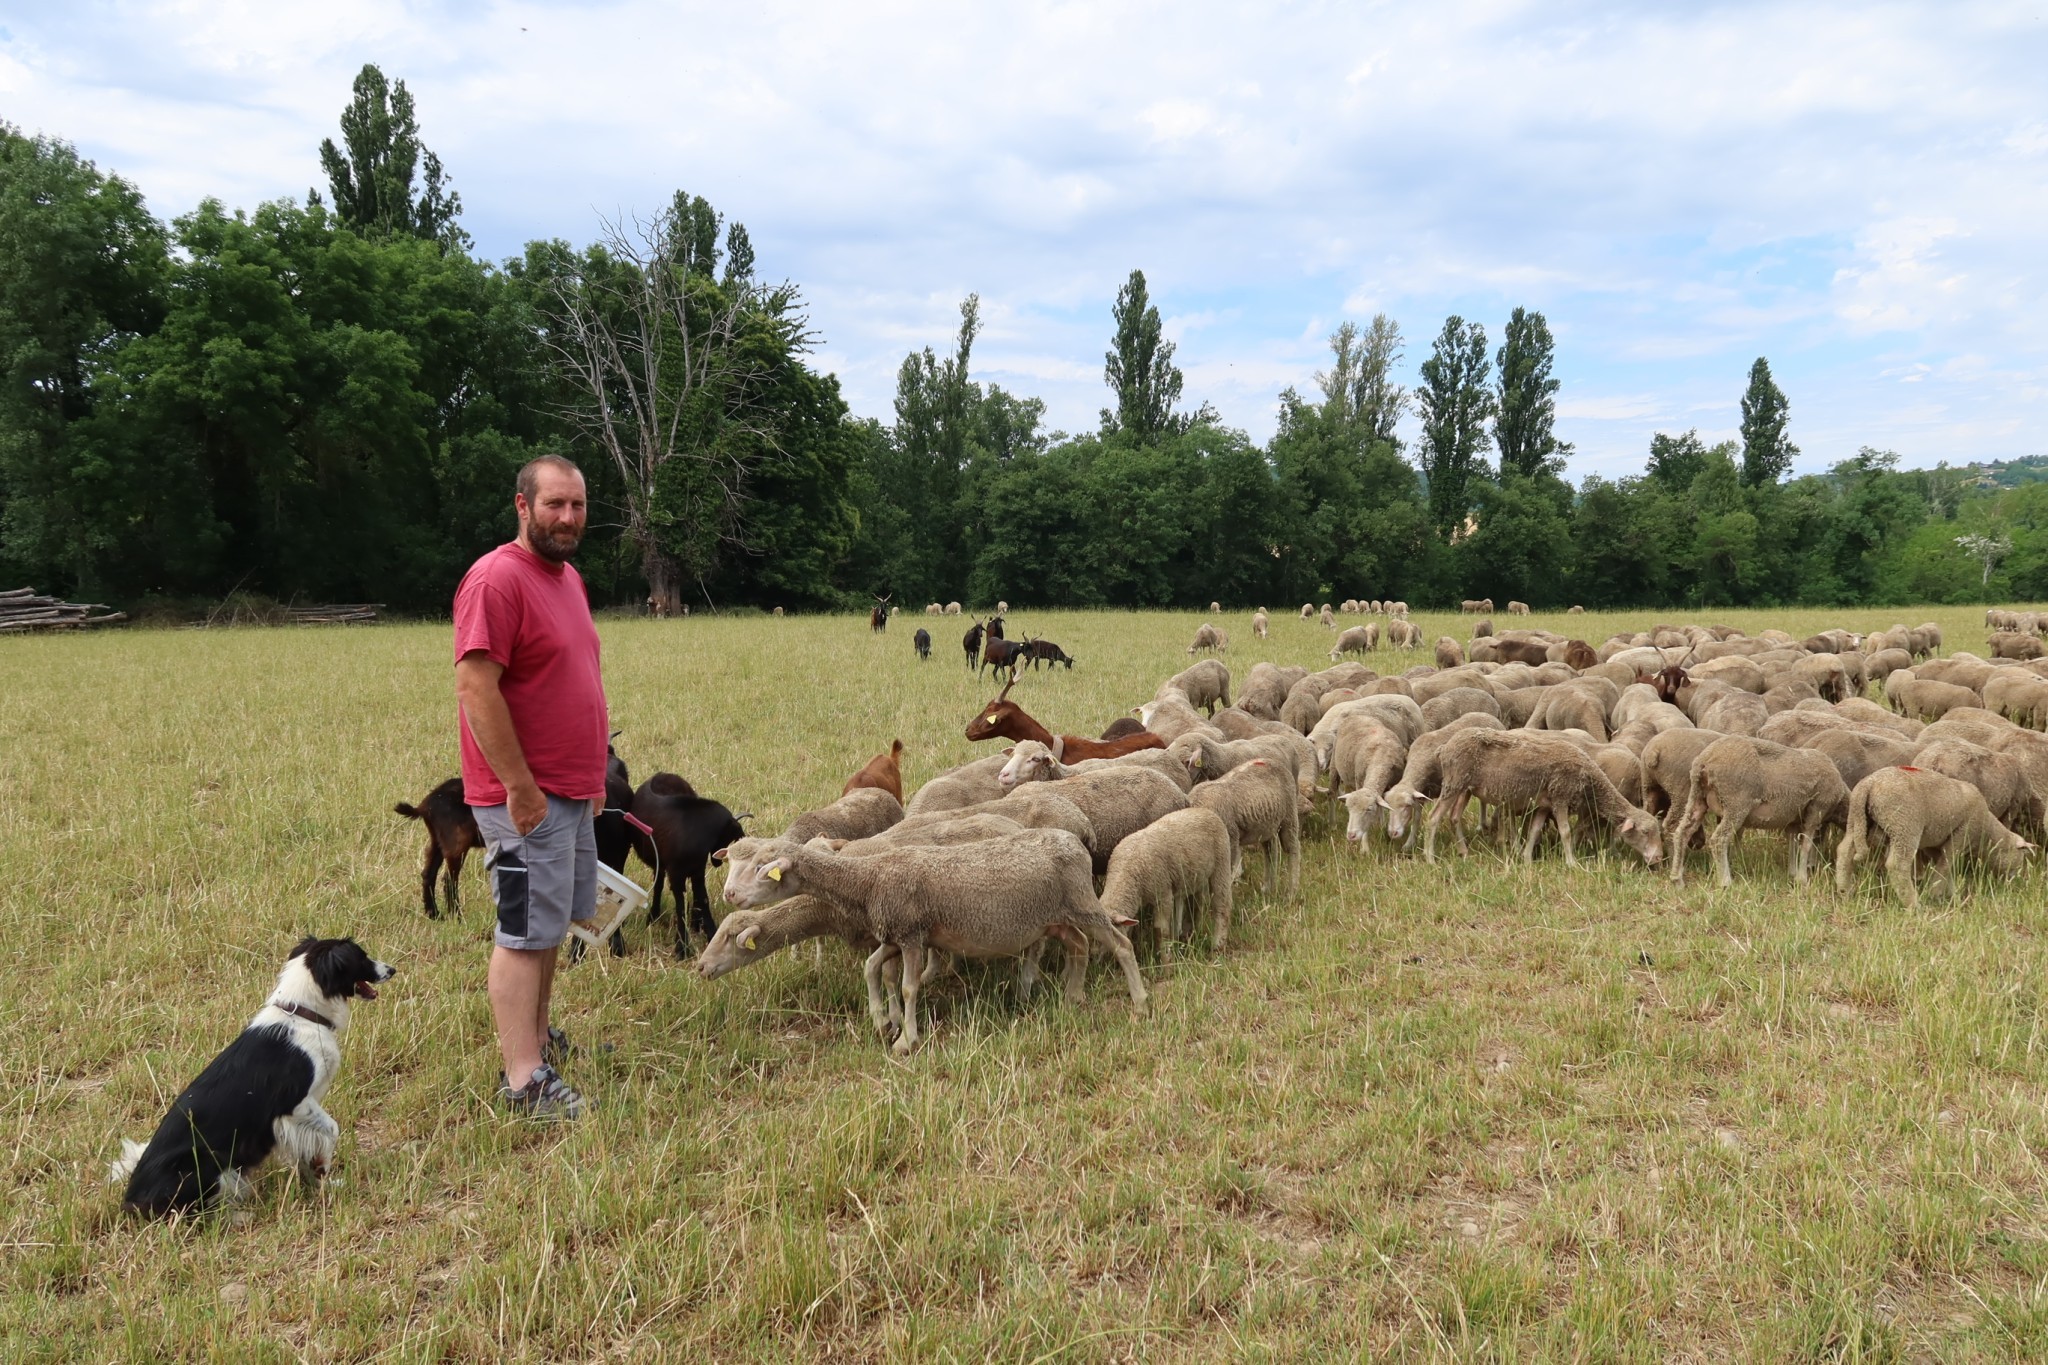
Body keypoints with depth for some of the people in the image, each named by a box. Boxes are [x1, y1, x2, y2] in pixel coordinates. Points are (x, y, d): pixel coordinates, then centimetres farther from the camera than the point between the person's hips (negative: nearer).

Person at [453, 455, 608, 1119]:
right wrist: (521, 787, -22)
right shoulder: (496, 579, -16)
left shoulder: (568, 577, 13)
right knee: (525, 934, -2)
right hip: (526, 800, -9)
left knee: (551, 926, 18)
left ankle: (536, 1037, 32)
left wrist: (593, 770, 19)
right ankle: (523, 1081, 6)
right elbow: (475, 687, -22)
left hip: (572, 792, 9)